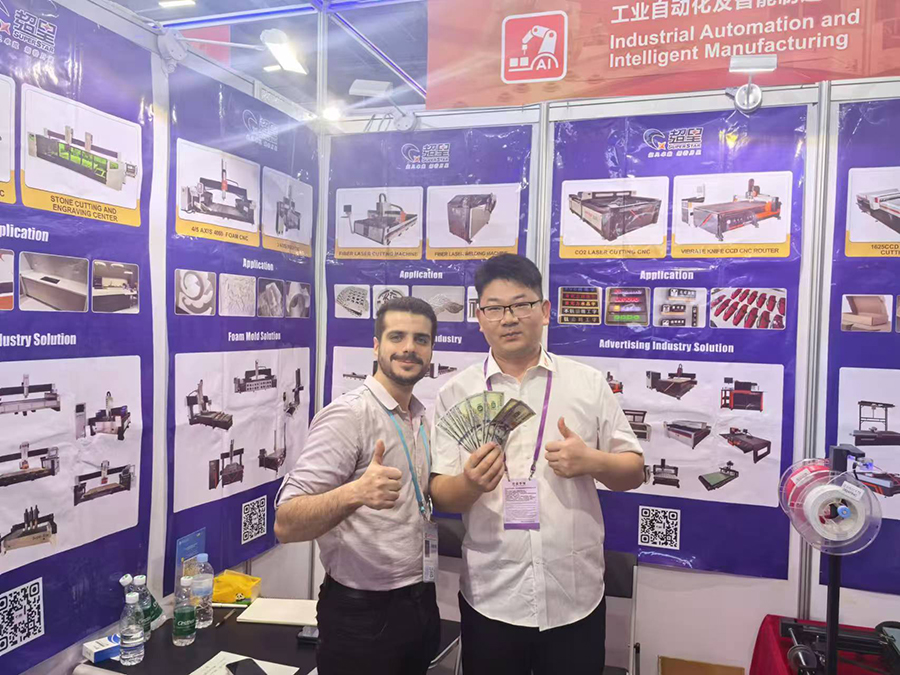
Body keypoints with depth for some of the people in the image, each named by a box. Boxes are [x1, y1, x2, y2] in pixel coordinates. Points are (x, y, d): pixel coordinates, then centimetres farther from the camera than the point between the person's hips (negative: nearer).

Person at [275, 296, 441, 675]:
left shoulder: (423, 418, 5)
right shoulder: (348, 415, -18)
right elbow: (286, 524, -25)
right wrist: (355, 493, -42)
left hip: (421, 602, 7)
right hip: (363, 614, -7)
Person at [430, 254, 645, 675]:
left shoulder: (588, 383, 0)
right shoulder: (457, 393, -2)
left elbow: (634, 471, 5)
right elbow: (441, 496, -2)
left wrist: (592, 462, -15)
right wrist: (470, 484, -23)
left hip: (575, 597, 0)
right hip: (489, 599, 0)